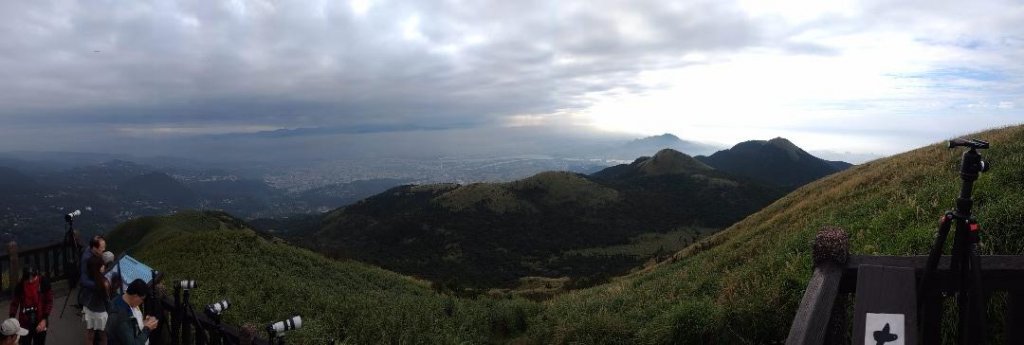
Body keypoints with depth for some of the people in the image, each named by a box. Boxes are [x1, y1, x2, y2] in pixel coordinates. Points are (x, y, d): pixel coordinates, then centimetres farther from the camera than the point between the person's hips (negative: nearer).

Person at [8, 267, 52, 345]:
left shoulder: (44, 282, -12)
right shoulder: (20, 285, -8)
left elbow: (49, 301, -9)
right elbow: (15, 303, 0)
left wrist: (44, 320, -16)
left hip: (40, 322, -1)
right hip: (25, 323, 1)